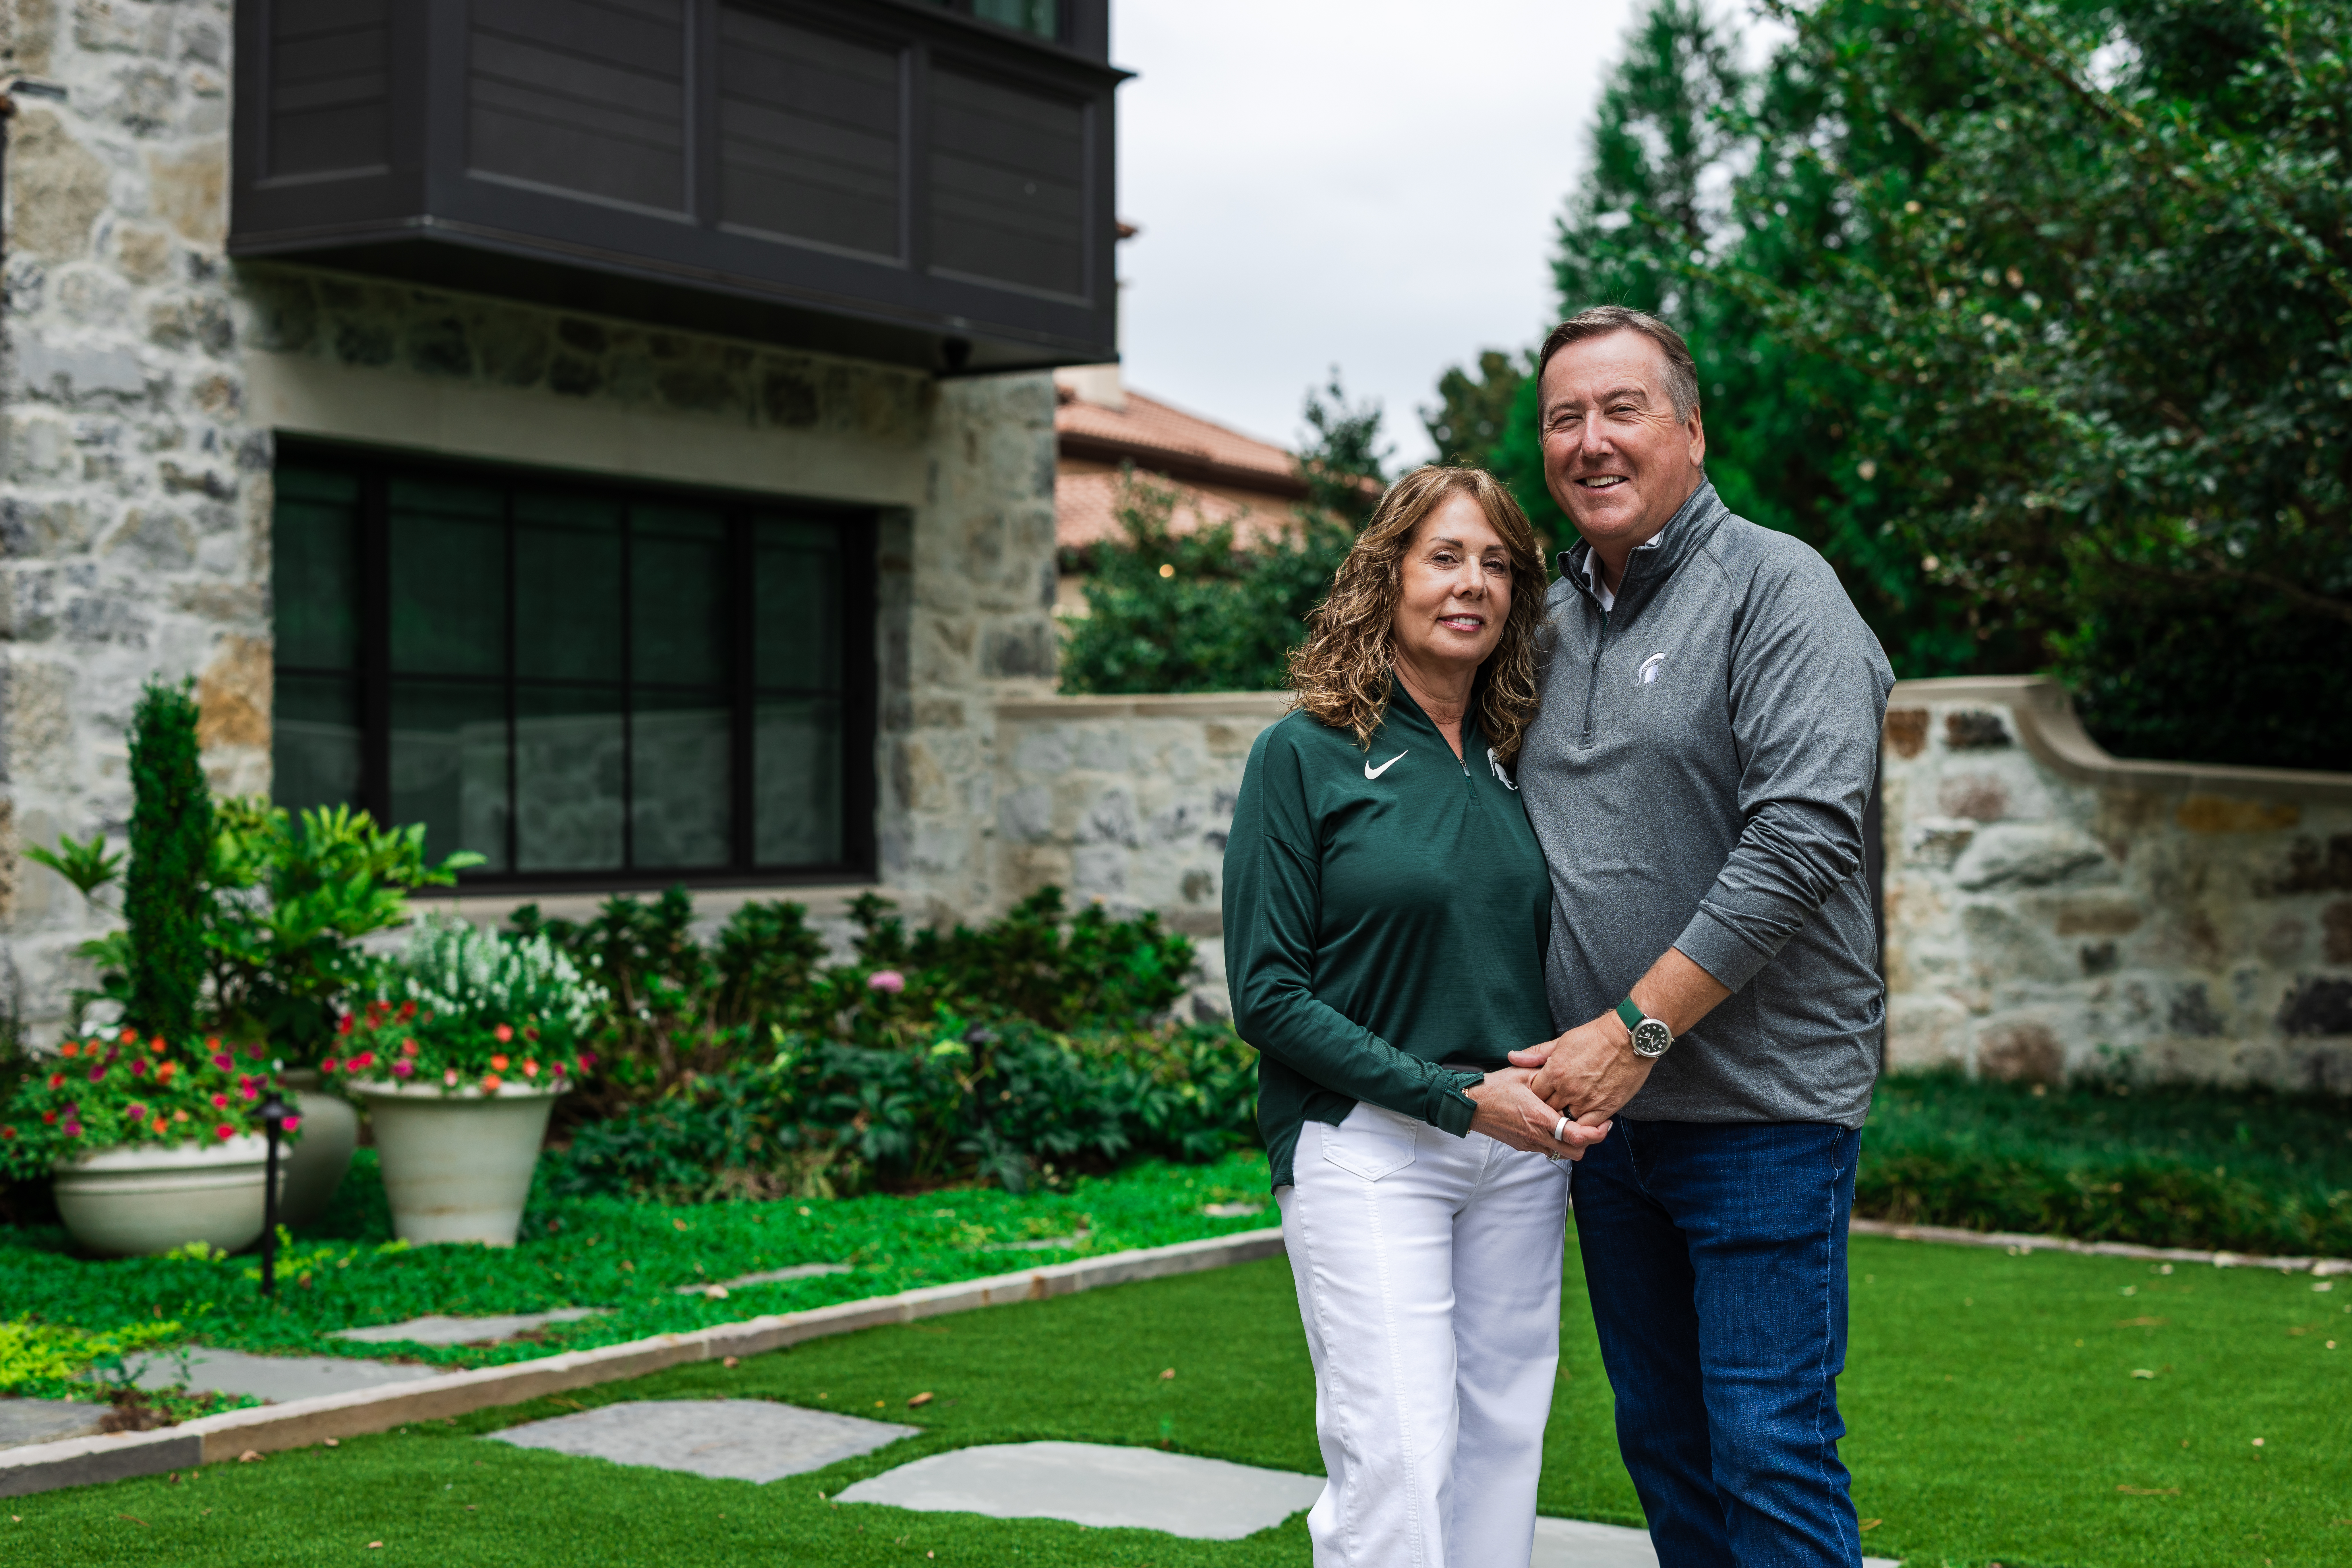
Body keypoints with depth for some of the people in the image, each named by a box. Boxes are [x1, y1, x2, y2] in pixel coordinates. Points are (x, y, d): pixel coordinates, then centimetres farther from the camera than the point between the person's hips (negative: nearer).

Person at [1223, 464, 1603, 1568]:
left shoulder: (1514, 764, 11)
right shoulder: (1305, 755, -5)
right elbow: (1267, 993, -9)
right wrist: (1456, 1097, -15)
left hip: (1520, 1148, 6)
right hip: (1364, 1143, -5)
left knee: (1500, 1450, 7)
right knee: (1397, 1459, -11)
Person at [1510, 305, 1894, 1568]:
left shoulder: (1775, 587, -7)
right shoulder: (1550, 618, 14)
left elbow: (1802, 838, -17)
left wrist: (1636, 1030, -18)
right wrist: (1554, 1057, 4)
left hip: (1758, 1107, -6)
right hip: (1603, 1104, 7)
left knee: (1770, 1453, -5)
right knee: (1662, 1442, 13)